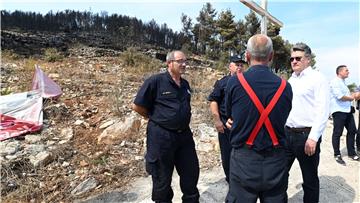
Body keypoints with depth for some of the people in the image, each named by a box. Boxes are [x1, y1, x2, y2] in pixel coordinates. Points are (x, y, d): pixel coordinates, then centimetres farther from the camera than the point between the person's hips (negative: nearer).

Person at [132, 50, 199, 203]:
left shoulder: (185, 84, 8)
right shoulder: (156, 81, -13)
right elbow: (137, 106, -10)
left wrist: (182, 120, 12)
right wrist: (156, 119, 0)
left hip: (184, 134, 6)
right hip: (161, 136, -6)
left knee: (191, 172, 17)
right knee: (162, 177, 13)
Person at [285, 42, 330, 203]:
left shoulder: (317, 78, -6)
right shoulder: (290, 81, 14)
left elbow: (323, 111, -14)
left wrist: (313, 137, -20)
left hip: (307, 135, -6)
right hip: (287, 133, 6)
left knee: (310, 179, 10)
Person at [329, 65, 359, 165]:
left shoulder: (343, 82, 20)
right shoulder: (335, 81, -12)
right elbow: (340, 96, -22)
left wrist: (352, 95, 7)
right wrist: (351, 98, -6)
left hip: (347, 110, 10)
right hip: (339, 111, -10)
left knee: (352, 130, 13)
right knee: (337, 133, -1)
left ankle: (351, 153, 26)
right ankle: (337, 155, 10)